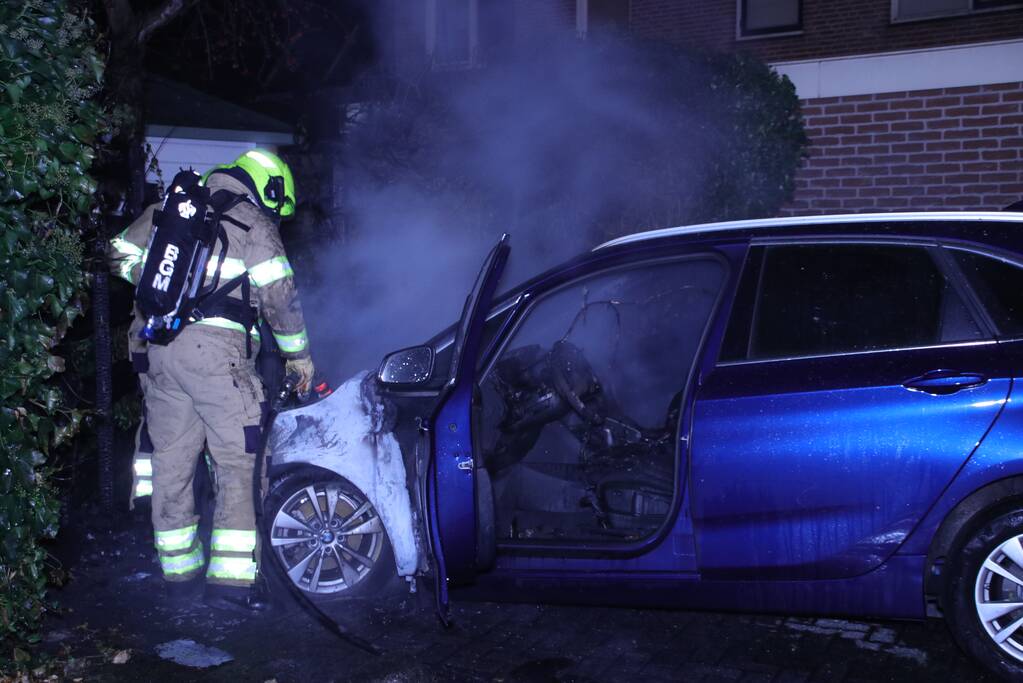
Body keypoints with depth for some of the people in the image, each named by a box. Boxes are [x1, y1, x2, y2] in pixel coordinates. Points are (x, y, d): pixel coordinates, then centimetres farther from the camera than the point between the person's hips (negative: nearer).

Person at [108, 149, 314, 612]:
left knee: (170, 461, 12)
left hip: (159, 348, 6)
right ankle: (230, 580, -6)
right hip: (216, 348, -6)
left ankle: (179, 572, 22)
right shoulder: (252, 223, 2)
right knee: (236, 462, -2)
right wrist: (298, 353, 10)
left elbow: (121, 256, 24)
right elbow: (278, 295, -1)